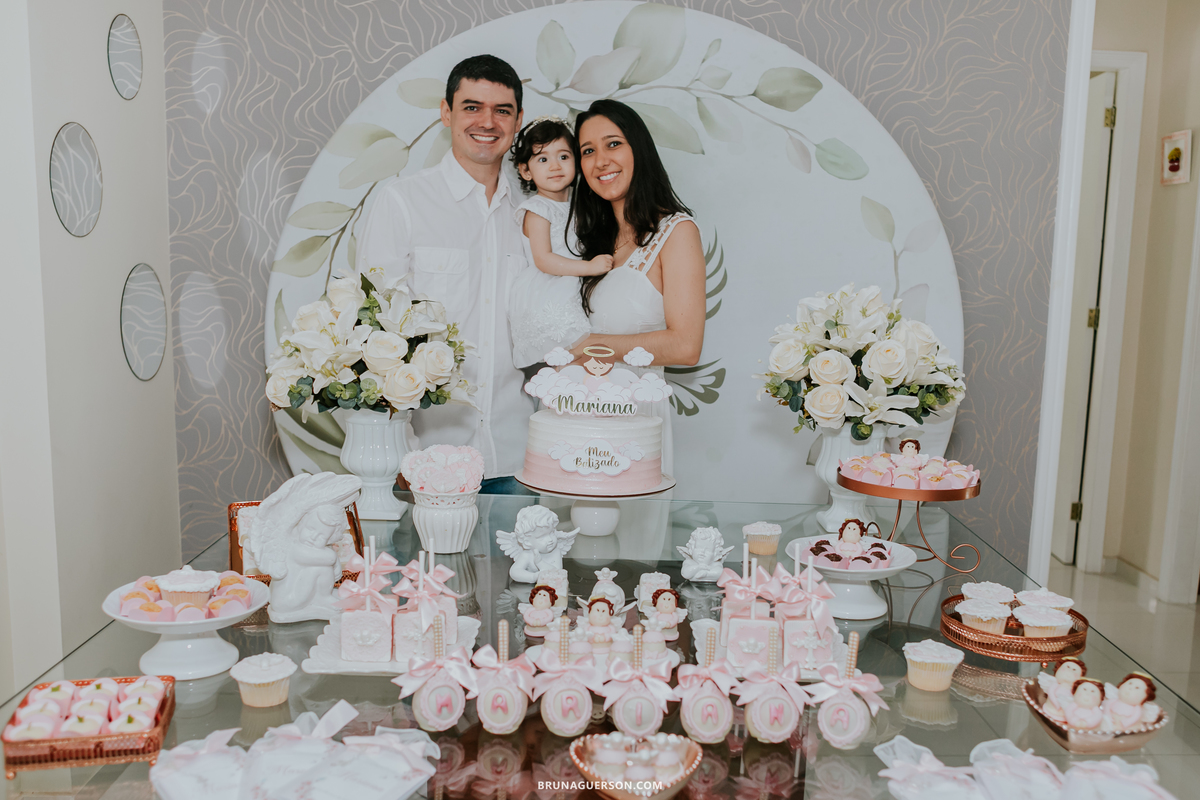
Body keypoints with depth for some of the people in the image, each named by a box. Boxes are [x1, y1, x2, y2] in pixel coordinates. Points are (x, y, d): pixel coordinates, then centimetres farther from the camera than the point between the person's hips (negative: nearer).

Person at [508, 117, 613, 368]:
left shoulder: (576, 204, 15)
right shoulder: (537, 211, -9)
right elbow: (543, 260, -17)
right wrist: (590, 267, -19)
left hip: (569, 297, 7)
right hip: (543, 304, -7)